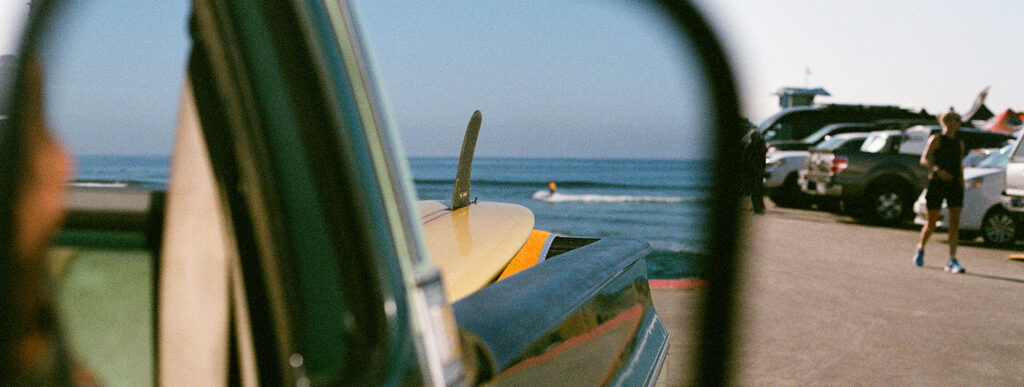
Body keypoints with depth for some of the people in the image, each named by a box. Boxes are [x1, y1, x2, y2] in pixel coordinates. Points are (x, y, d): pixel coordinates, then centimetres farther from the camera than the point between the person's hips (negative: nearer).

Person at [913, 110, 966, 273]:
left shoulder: (959, 143, 16)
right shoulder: (936, 140, -2)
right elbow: (924, 160, -13)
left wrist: (962, 186, 18)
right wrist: (937, 170, -30)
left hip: (954, 185, 4)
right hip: (937, 184, -4)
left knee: (955, 223, -8)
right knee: (931, 224, 4)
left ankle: (952, 261, -10)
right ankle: (920, 249, 31)